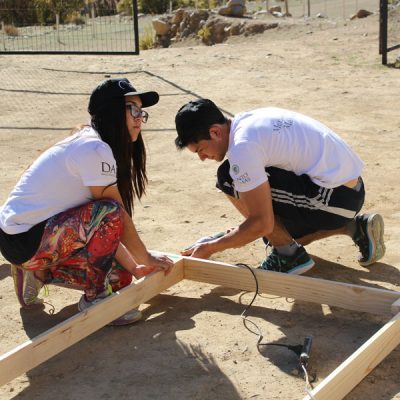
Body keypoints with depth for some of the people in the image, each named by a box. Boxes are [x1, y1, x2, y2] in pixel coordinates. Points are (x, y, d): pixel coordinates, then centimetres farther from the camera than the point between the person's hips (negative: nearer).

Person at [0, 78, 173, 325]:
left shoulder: (85, 144, 10)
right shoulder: (95, 149, -20)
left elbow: (108, 230, 10)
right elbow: (118, 217, -14)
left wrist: (135, 268, 7)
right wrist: (147, 260, 0)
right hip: (24, 241, -10)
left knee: (120, 276, 7)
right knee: (109, 213, -25)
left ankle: (37, 273, 15)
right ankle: (95, 298, -9)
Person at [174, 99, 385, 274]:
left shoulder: (243, 146, -19)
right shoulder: (248, 121, 11)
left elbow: (262, 224, -18)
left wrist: (210, 248, -7)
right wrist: (240, 232, 23)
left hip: (336, 197, -10)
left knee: (229, 179, -13)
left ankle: (289, 254, -2)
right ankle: (355, 227, 18)